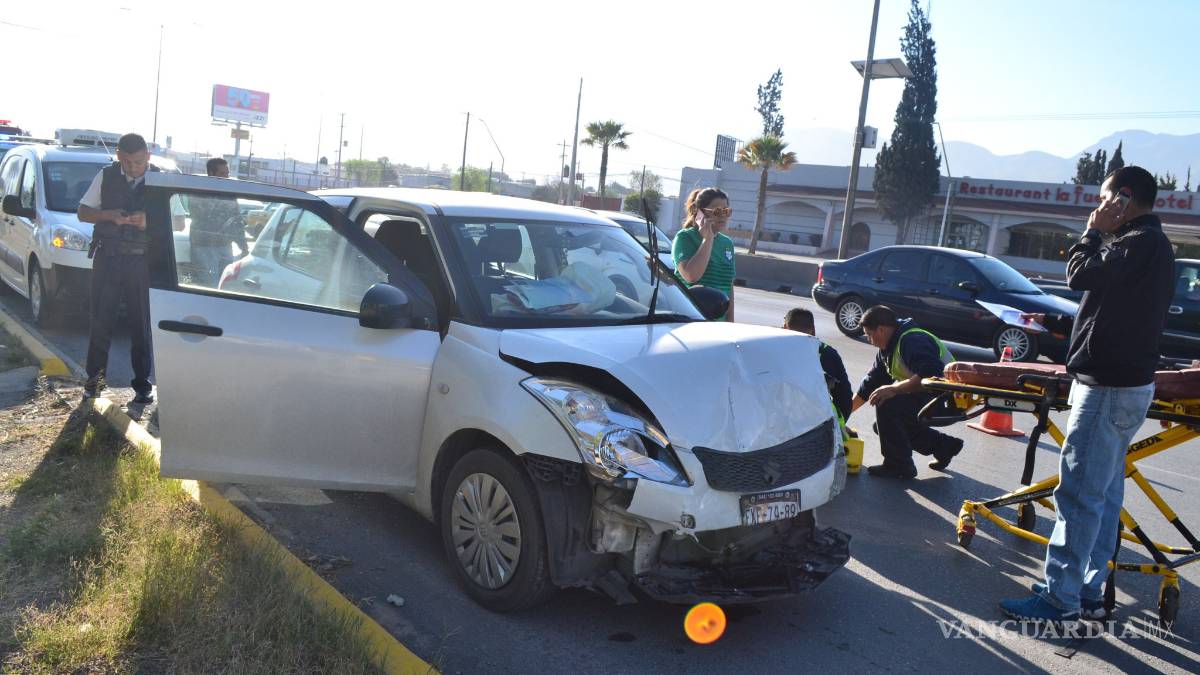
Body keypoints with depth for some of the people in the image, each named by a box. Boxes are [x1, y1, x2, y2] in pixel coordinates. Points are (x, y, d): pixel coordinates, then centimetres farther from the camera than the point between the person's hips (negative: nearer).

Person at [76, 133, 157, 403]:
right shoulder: (106, 176, 4)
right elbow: (83, 212, 8)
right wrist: (109, 214, -12)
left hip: (143, 261, -1)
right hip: (107, 258, 1)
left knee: (142, 323, 2)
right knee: (100, 319, 4)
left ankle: (142, 382, 11)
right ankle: (94, 376, 17)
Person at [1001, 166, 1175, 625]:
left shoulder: (1140, 242, -16)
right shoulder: (1151, 243, 16)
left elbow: (1082, 275, -18)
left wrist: (1094, 232, -7)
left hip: (1109, 388, -11)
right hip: (1124, 381, 11)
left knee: (1079, 494, -8)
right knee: (1103, 493, 14)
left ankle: (1061, 601, -3)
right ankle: (1089, 593, 23)